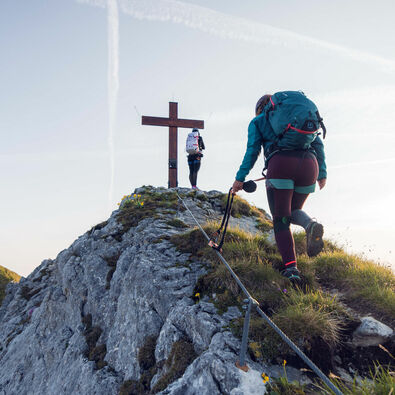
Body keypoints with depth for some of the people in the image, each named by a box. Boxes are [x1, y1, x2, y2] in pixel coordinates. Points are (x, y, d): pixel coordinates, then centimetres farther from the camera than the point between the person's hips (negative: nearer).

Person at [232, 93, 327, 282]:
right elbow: (318, 144, 23)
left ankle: (290, 266, -12)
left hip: (280, 164, -4)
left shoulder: (258, 121, 22)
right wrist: (322, 173, 21)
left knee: (281, 220, 3)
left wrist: (240, 178, 8)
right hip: (309, 164, 4)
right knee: (293, 211, 22)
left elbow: (252, 150, 8)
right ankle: (311, 225, -11)